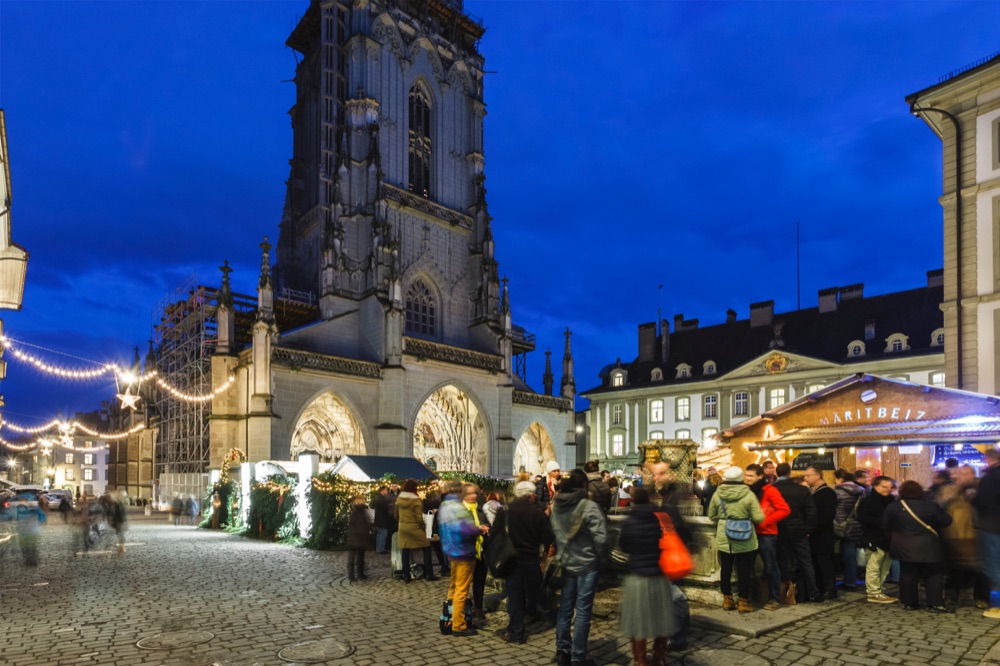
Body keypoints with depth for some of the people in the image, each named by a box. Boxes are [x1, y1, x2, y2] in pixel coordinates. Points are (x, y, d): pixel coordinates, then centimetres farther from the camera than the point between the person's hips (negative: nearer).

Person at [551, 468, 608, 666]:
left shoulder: (556, 505, 0)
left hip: (566, 563, 6)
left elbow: (553, 531, 5)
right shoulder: (589, 506, -19)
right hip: (587, 564, -6)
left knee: (565, 607, 15)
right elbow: (600, 537, -20)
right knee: (583, 611, 3)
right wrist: (601, 556, -3)